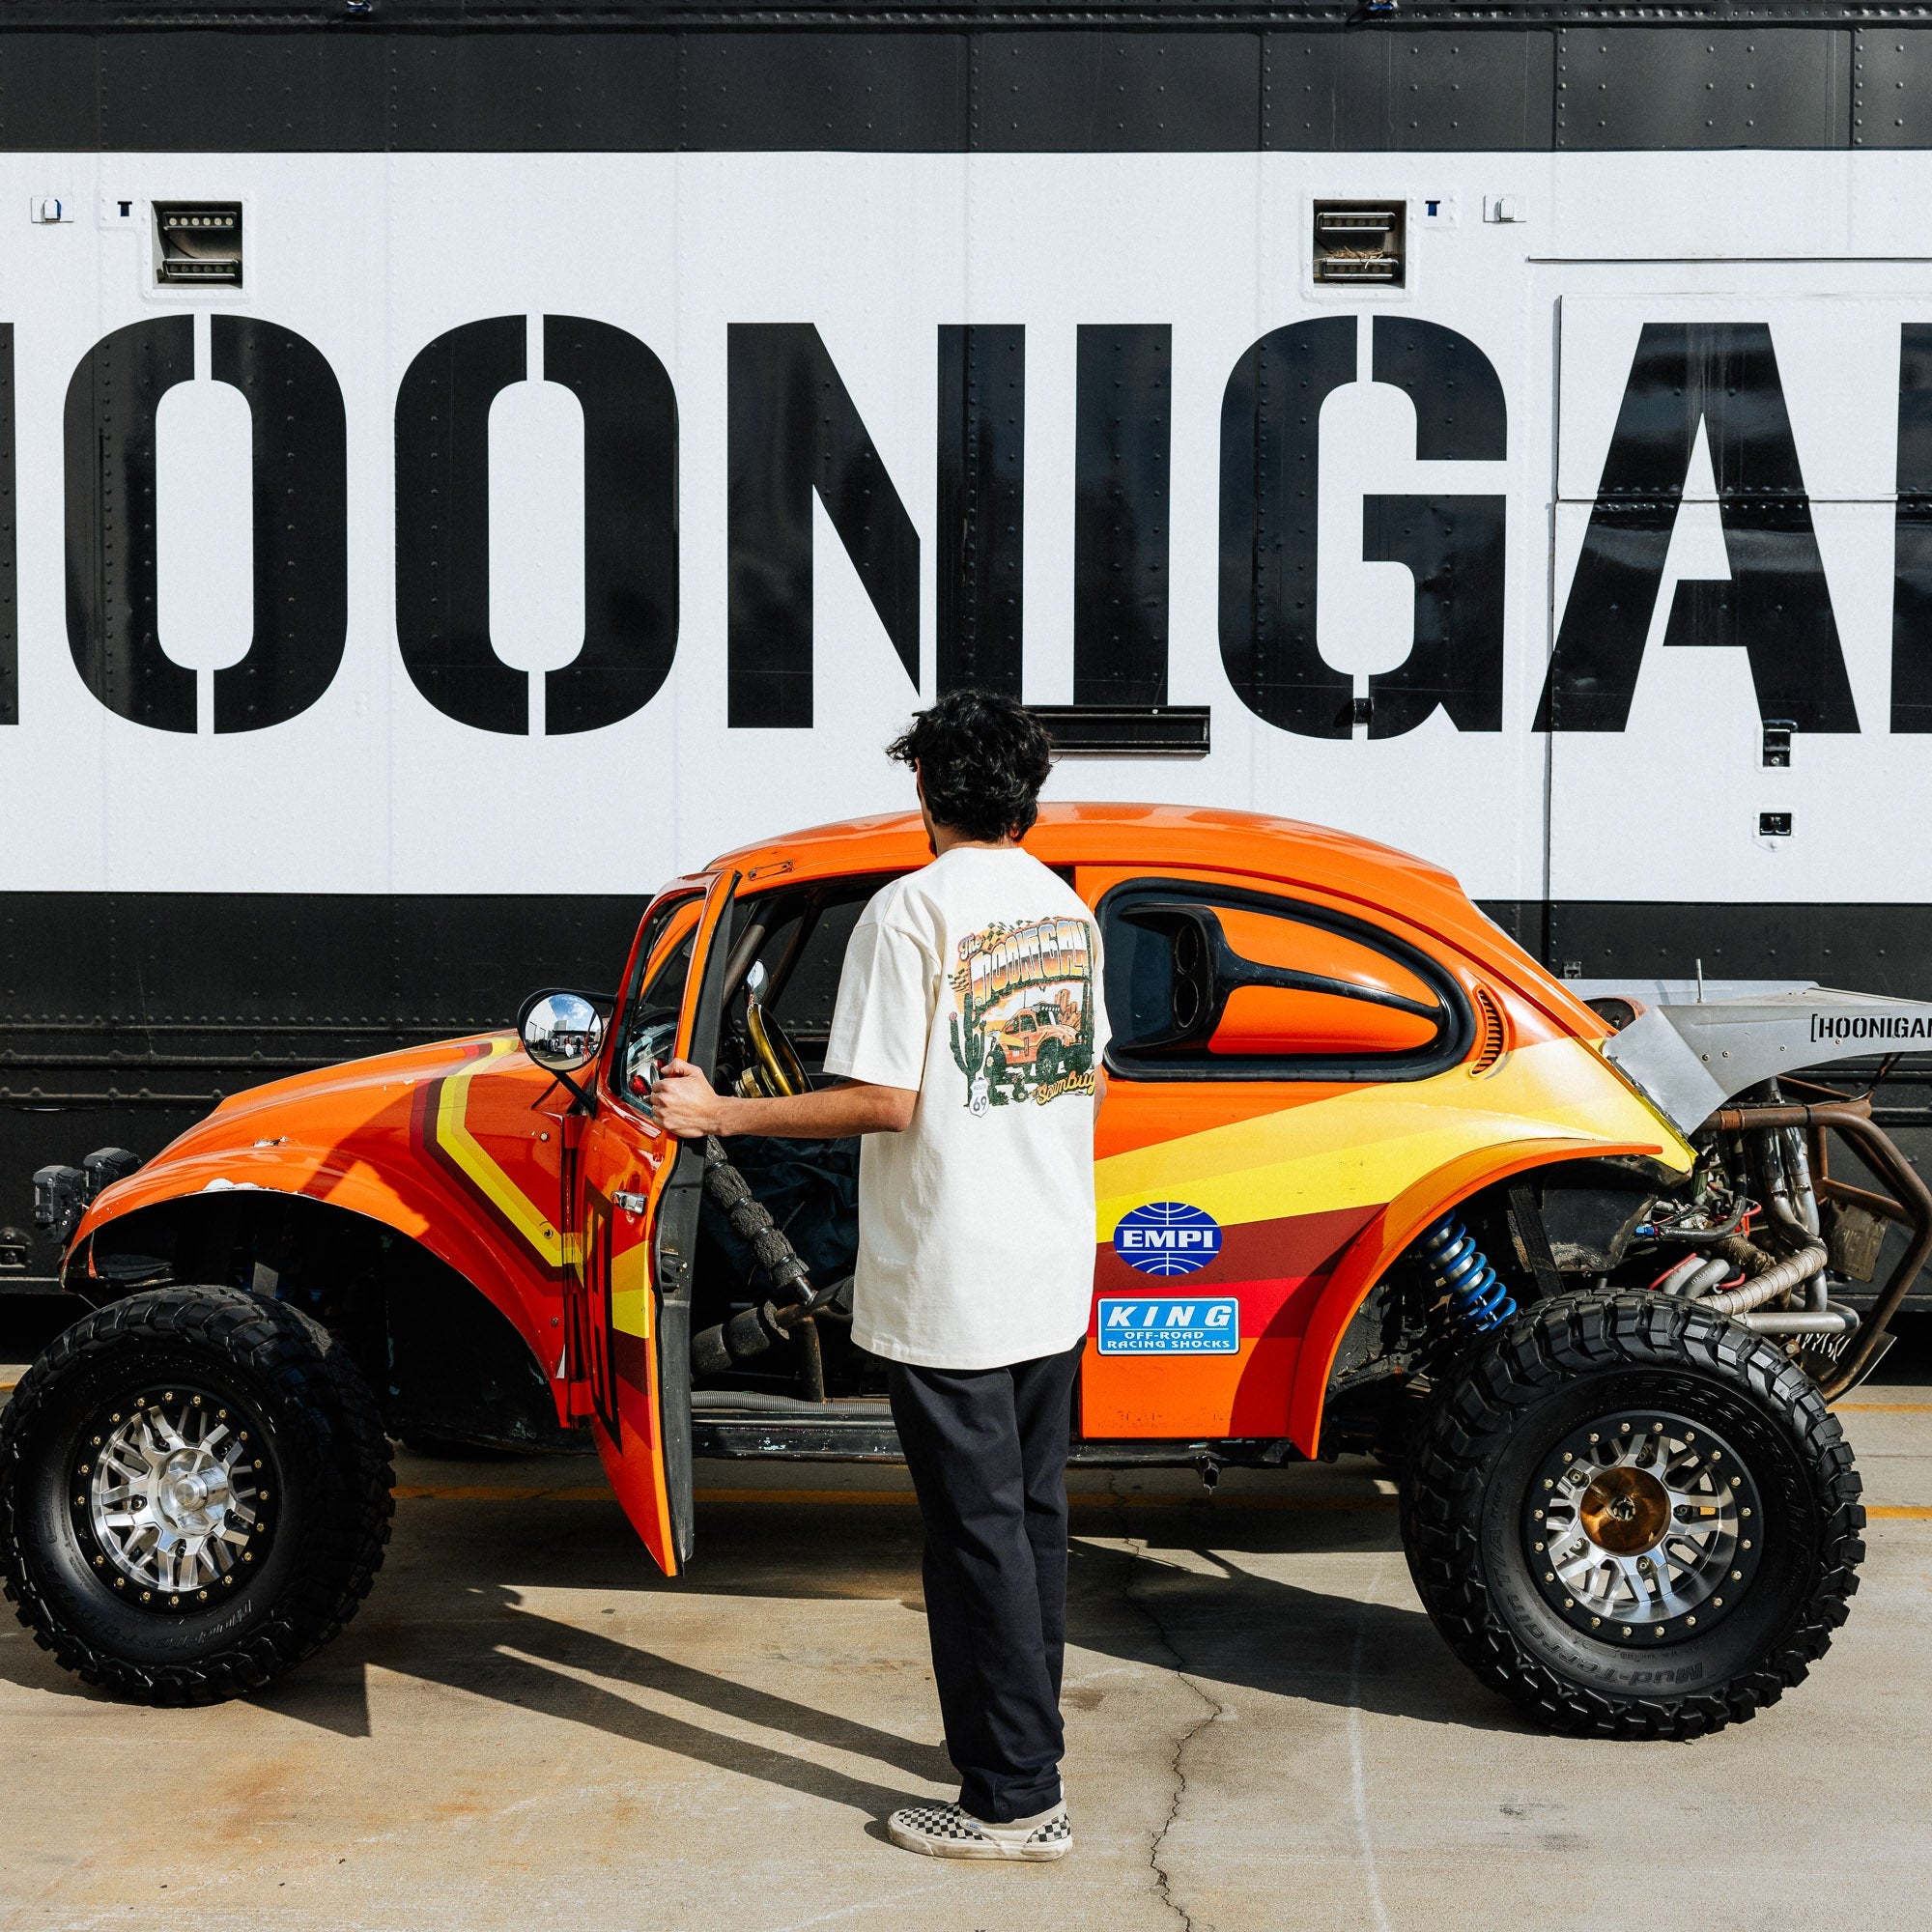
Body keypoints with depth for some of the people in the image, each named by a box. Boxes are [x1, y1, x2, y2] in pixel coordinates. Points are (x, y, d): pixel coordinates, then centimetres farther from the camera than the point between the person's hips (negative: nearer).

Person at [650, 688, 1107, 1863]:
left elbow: (885, 1101, -18)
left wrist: (719, 1116, -13)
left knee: (978, 1532, 0)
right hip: (1054, 1276, 8)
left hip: (949, 1281, -7)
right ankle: (1027, 1742, 29)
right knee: (1034, 1515, 17)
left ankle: (1017, 1799, 6)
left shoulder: (914, 910, -14)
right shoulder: (1069, 910, 8)